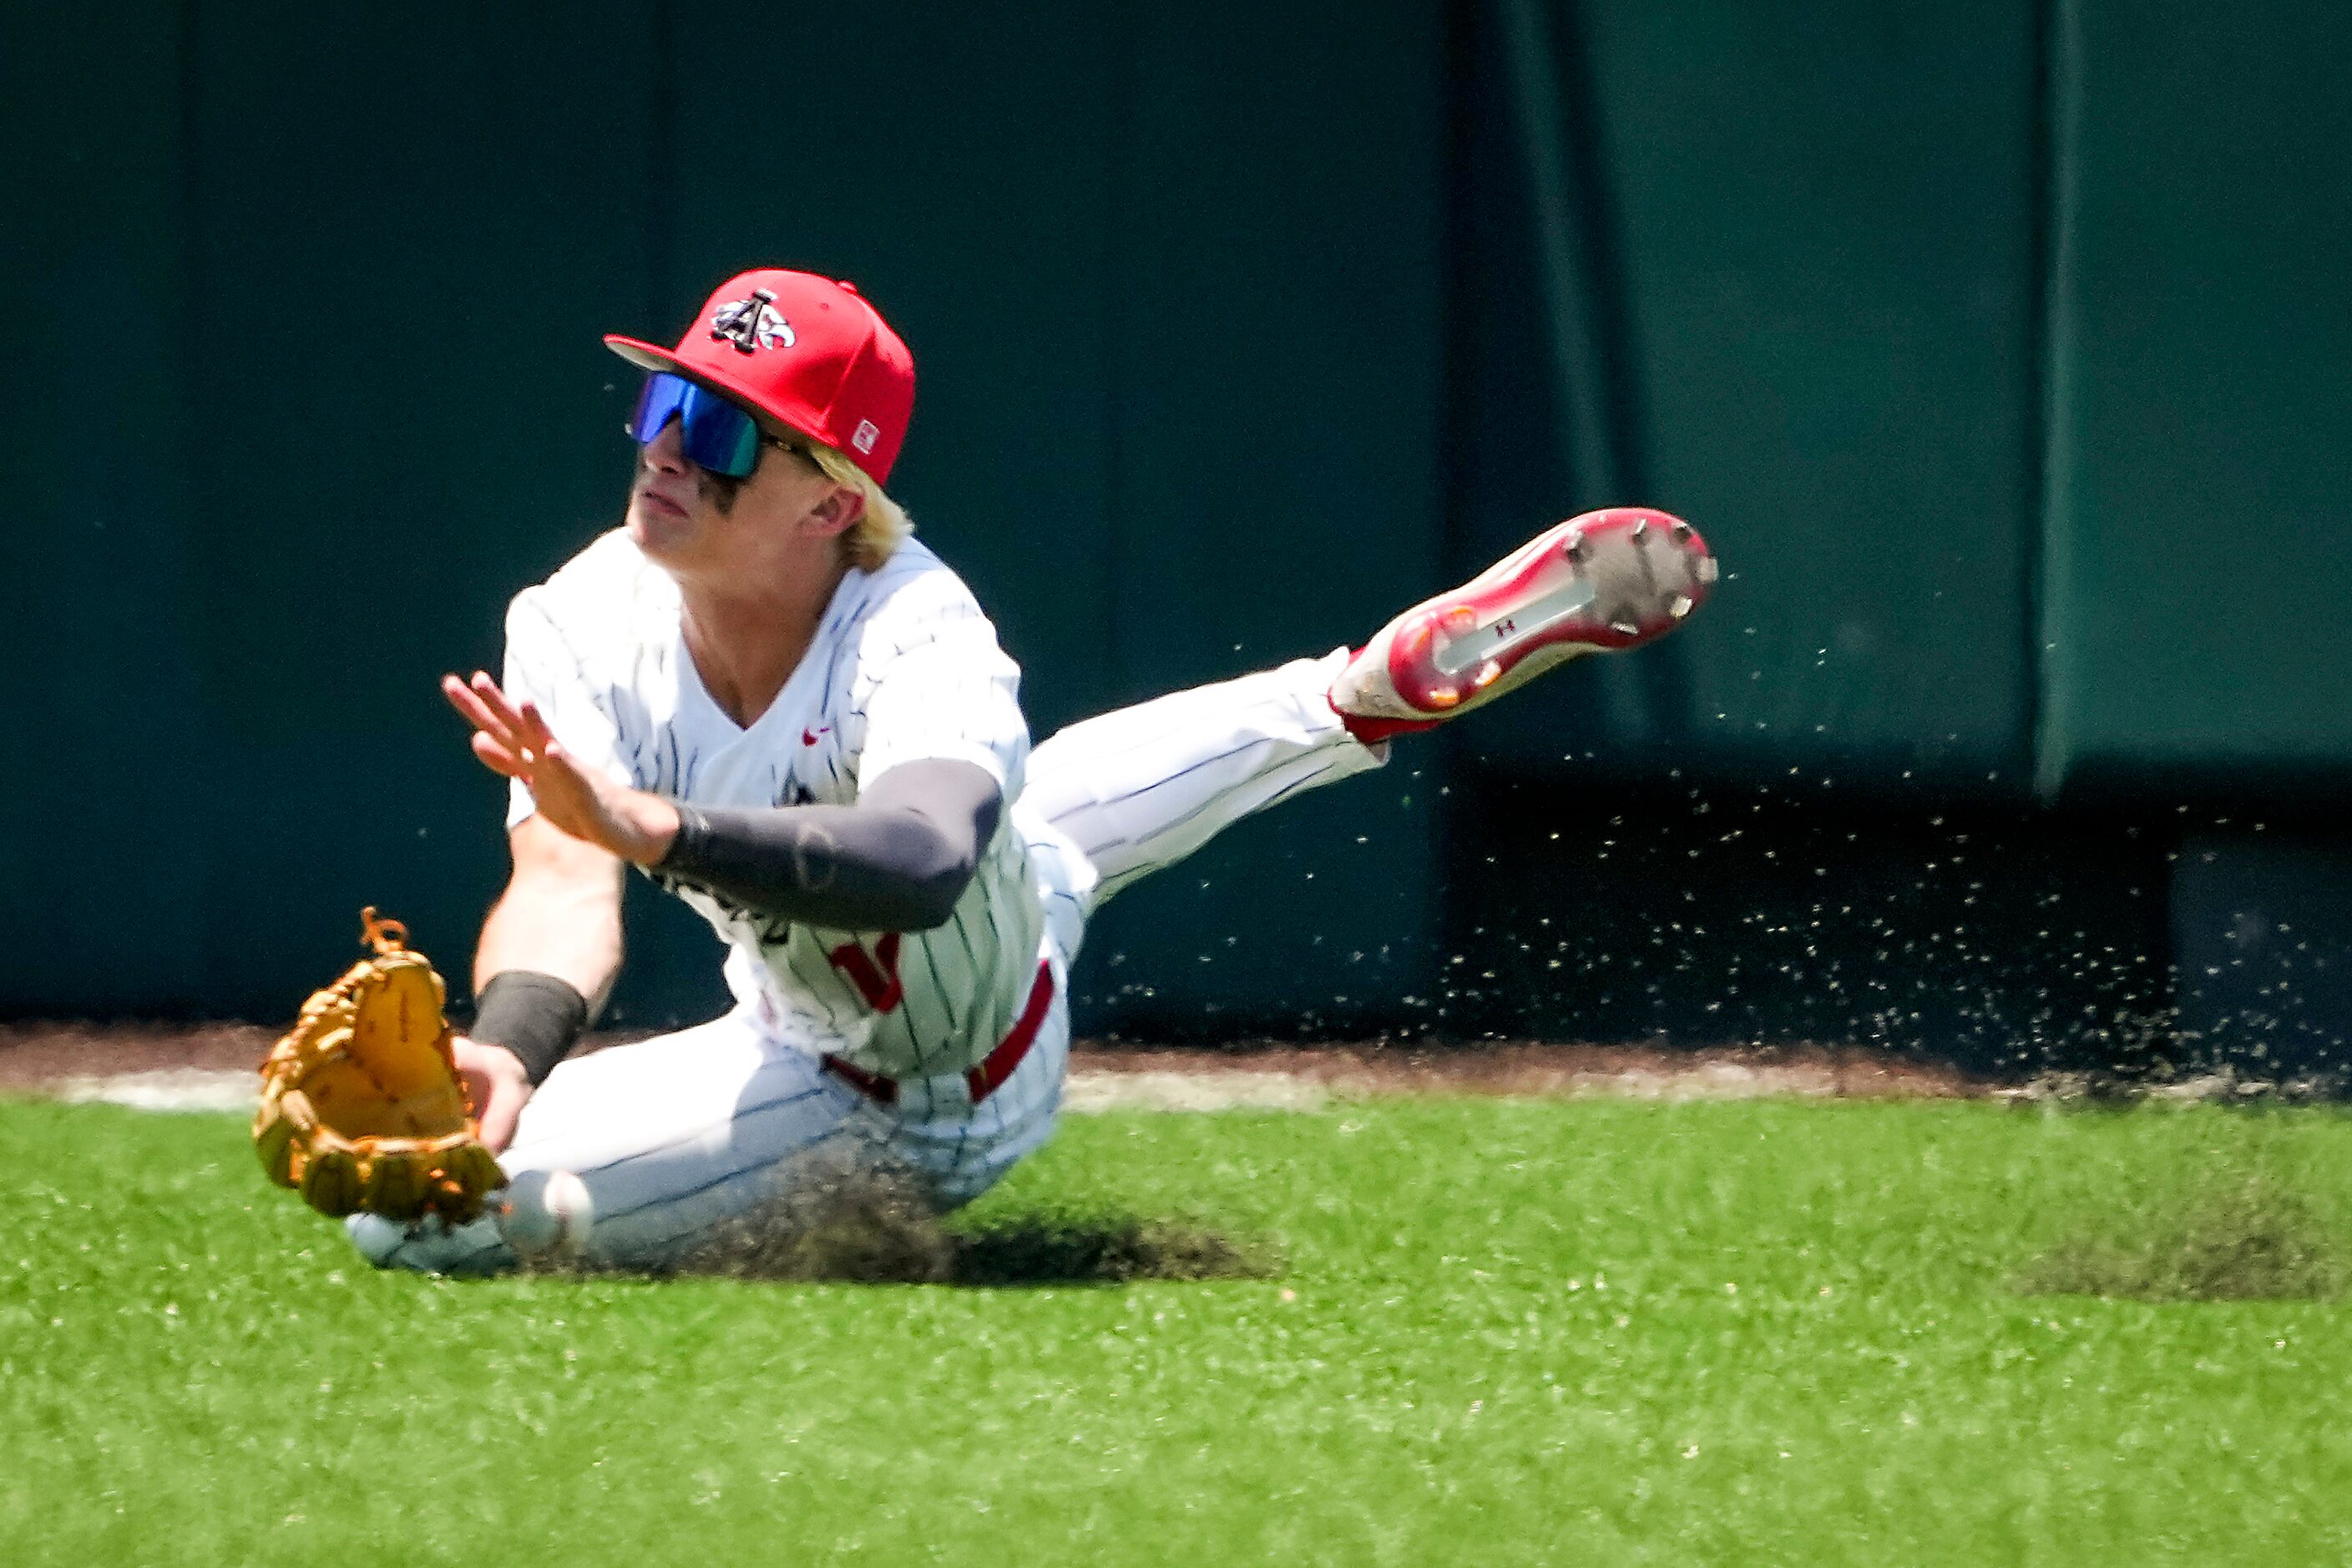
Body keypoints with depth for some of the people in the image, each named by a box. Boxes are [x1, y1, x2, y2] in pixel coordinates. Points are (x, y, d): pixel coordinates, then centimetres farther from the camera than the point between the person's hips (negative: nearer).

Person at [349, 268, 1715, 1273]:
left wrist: (648, 824, -71)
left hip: (978, 983, -2)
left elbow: (920, 867, -57)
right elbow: (565, 877, -39)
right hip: (824, 1073, 2)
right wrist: (511, 1051, -61)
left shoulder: (913, 635, -35)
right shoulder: (583, 630, -23)